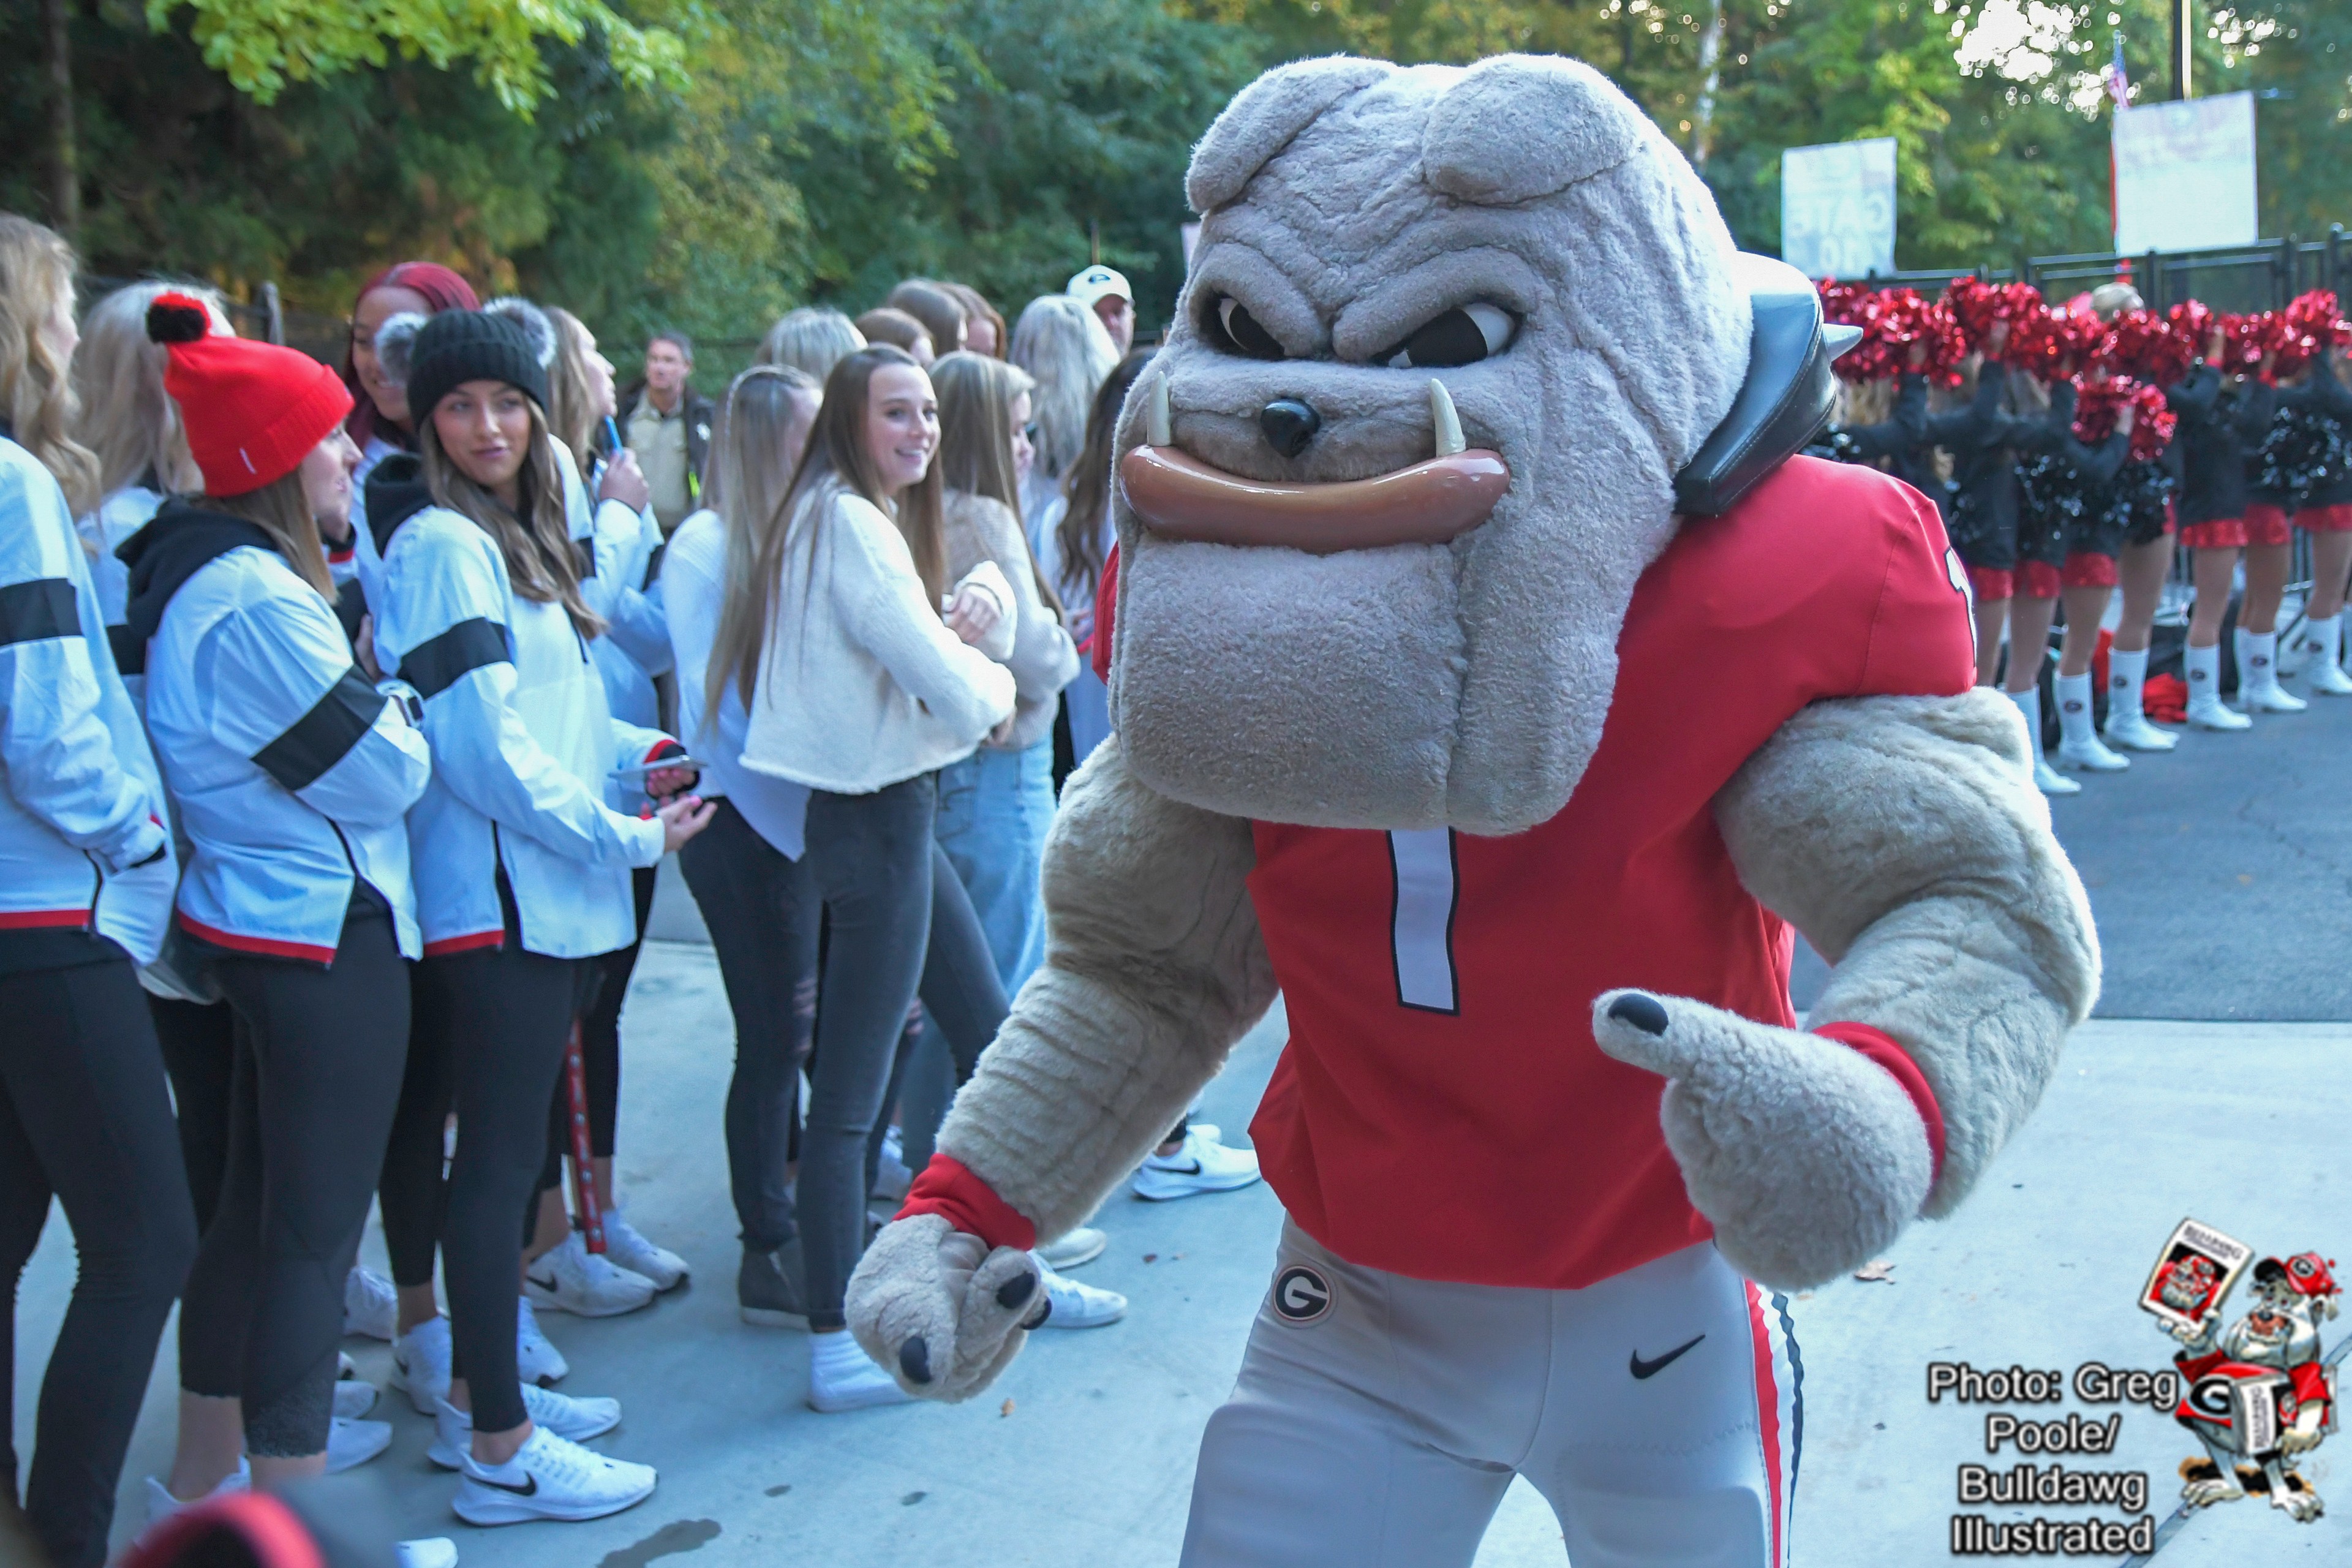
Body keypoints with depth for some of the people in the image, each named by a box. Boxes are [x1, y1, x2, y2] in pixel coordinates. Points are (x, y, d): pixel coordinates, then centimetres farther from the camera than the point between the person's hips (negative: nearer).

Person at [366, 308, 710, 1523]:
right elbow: (485, 747, -19)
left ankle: (475, 1387, 28)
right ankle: (499, 1449, 4)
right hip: (497, 895, -10)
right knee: (499, 1154, -5)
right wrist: (631, 837, -14)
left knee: (500, 1144, 16)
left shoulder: (513, 536, 16)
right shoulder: (440, 543, -13)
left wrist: (639, 753, 9)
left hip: (542, 892, 10)